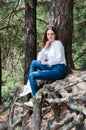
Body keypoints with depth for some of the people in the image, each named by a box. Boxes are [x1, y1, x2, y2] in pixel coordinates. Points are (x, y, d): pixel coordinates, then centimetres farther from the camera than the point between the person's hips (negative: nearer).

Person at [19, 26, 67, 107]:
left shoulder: (57, 43, -5)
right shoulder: (48, 45, 18)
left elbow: (59, 59, -16)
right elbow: (39, 59, 11)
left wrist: (46, 63, -4)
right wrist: (45, 47, 0)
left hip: (59, 70, -8)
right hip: (51, 68, 8)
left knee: (32, 75, -14)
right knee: (34, 63, 11)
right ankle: (29, 87, 2)